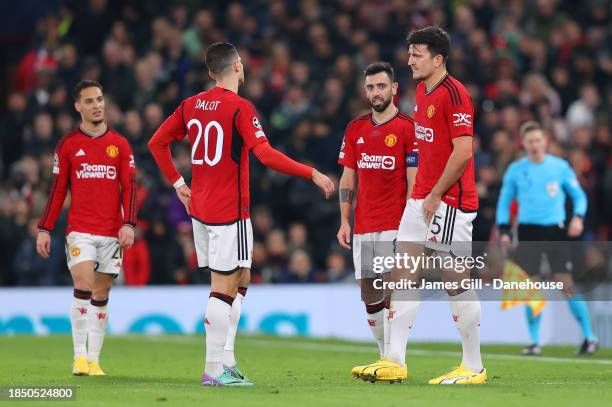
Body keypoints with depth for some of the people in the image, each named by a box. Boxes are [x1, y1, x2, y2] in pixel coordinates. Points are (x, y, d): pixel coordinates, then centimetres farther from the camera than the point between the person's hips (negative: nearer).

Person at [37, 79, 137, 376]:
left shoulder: (120, 145, 9)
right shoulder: (68, 144, 5)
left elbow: (129, 187, 6)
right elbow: (57, 190, 7)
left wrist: (128, 224, -6)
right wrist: (44, 229, 1)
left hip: (111, 233, 2)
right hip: (80, 230, -2)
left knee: (101, 296, 4)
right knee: (83, 287, -17)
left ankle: (94, 360, 9)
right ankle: (80, 355, -11)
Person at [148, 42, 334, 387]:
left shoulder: (191, 105, 8)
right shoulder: (240, 108, -13)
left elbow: (157, 142, 14)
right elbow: (265, 154, -22)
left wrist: (177, 182, 19)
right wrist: (312, 174, -18)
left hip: (200, 206, 8)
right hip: (229, 210, -8)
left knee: (241, 279, 16)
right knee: (224, 288, -4)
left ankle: (226, 360, 12)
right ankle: (214, 369, -4)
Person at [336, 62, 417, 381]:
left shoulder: (408, 128, -4)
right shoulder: (355, 129, 12)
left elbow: (413, 181, -7)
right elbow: (348, 179, 15)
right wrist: (344, 221, 7)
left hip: (394, 226, -6)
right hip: (363, 228, 6)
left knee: (392, 293, -11)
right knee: (368, 293, 6)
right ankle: (386, 359, 15)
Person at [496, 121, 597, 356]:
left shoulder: (560, 167, 3)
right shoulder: (515, 170, 4)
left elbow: (578, 195, 10)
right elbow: (504, 201, 12)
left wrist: (578, 217, -8)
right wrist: (504, 230, 1)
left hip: (556, 231, -1)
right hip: (528, 232, 1)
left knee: (567, 284, -8)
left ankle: (589, 337, -2)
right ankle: (534, 341, 6)